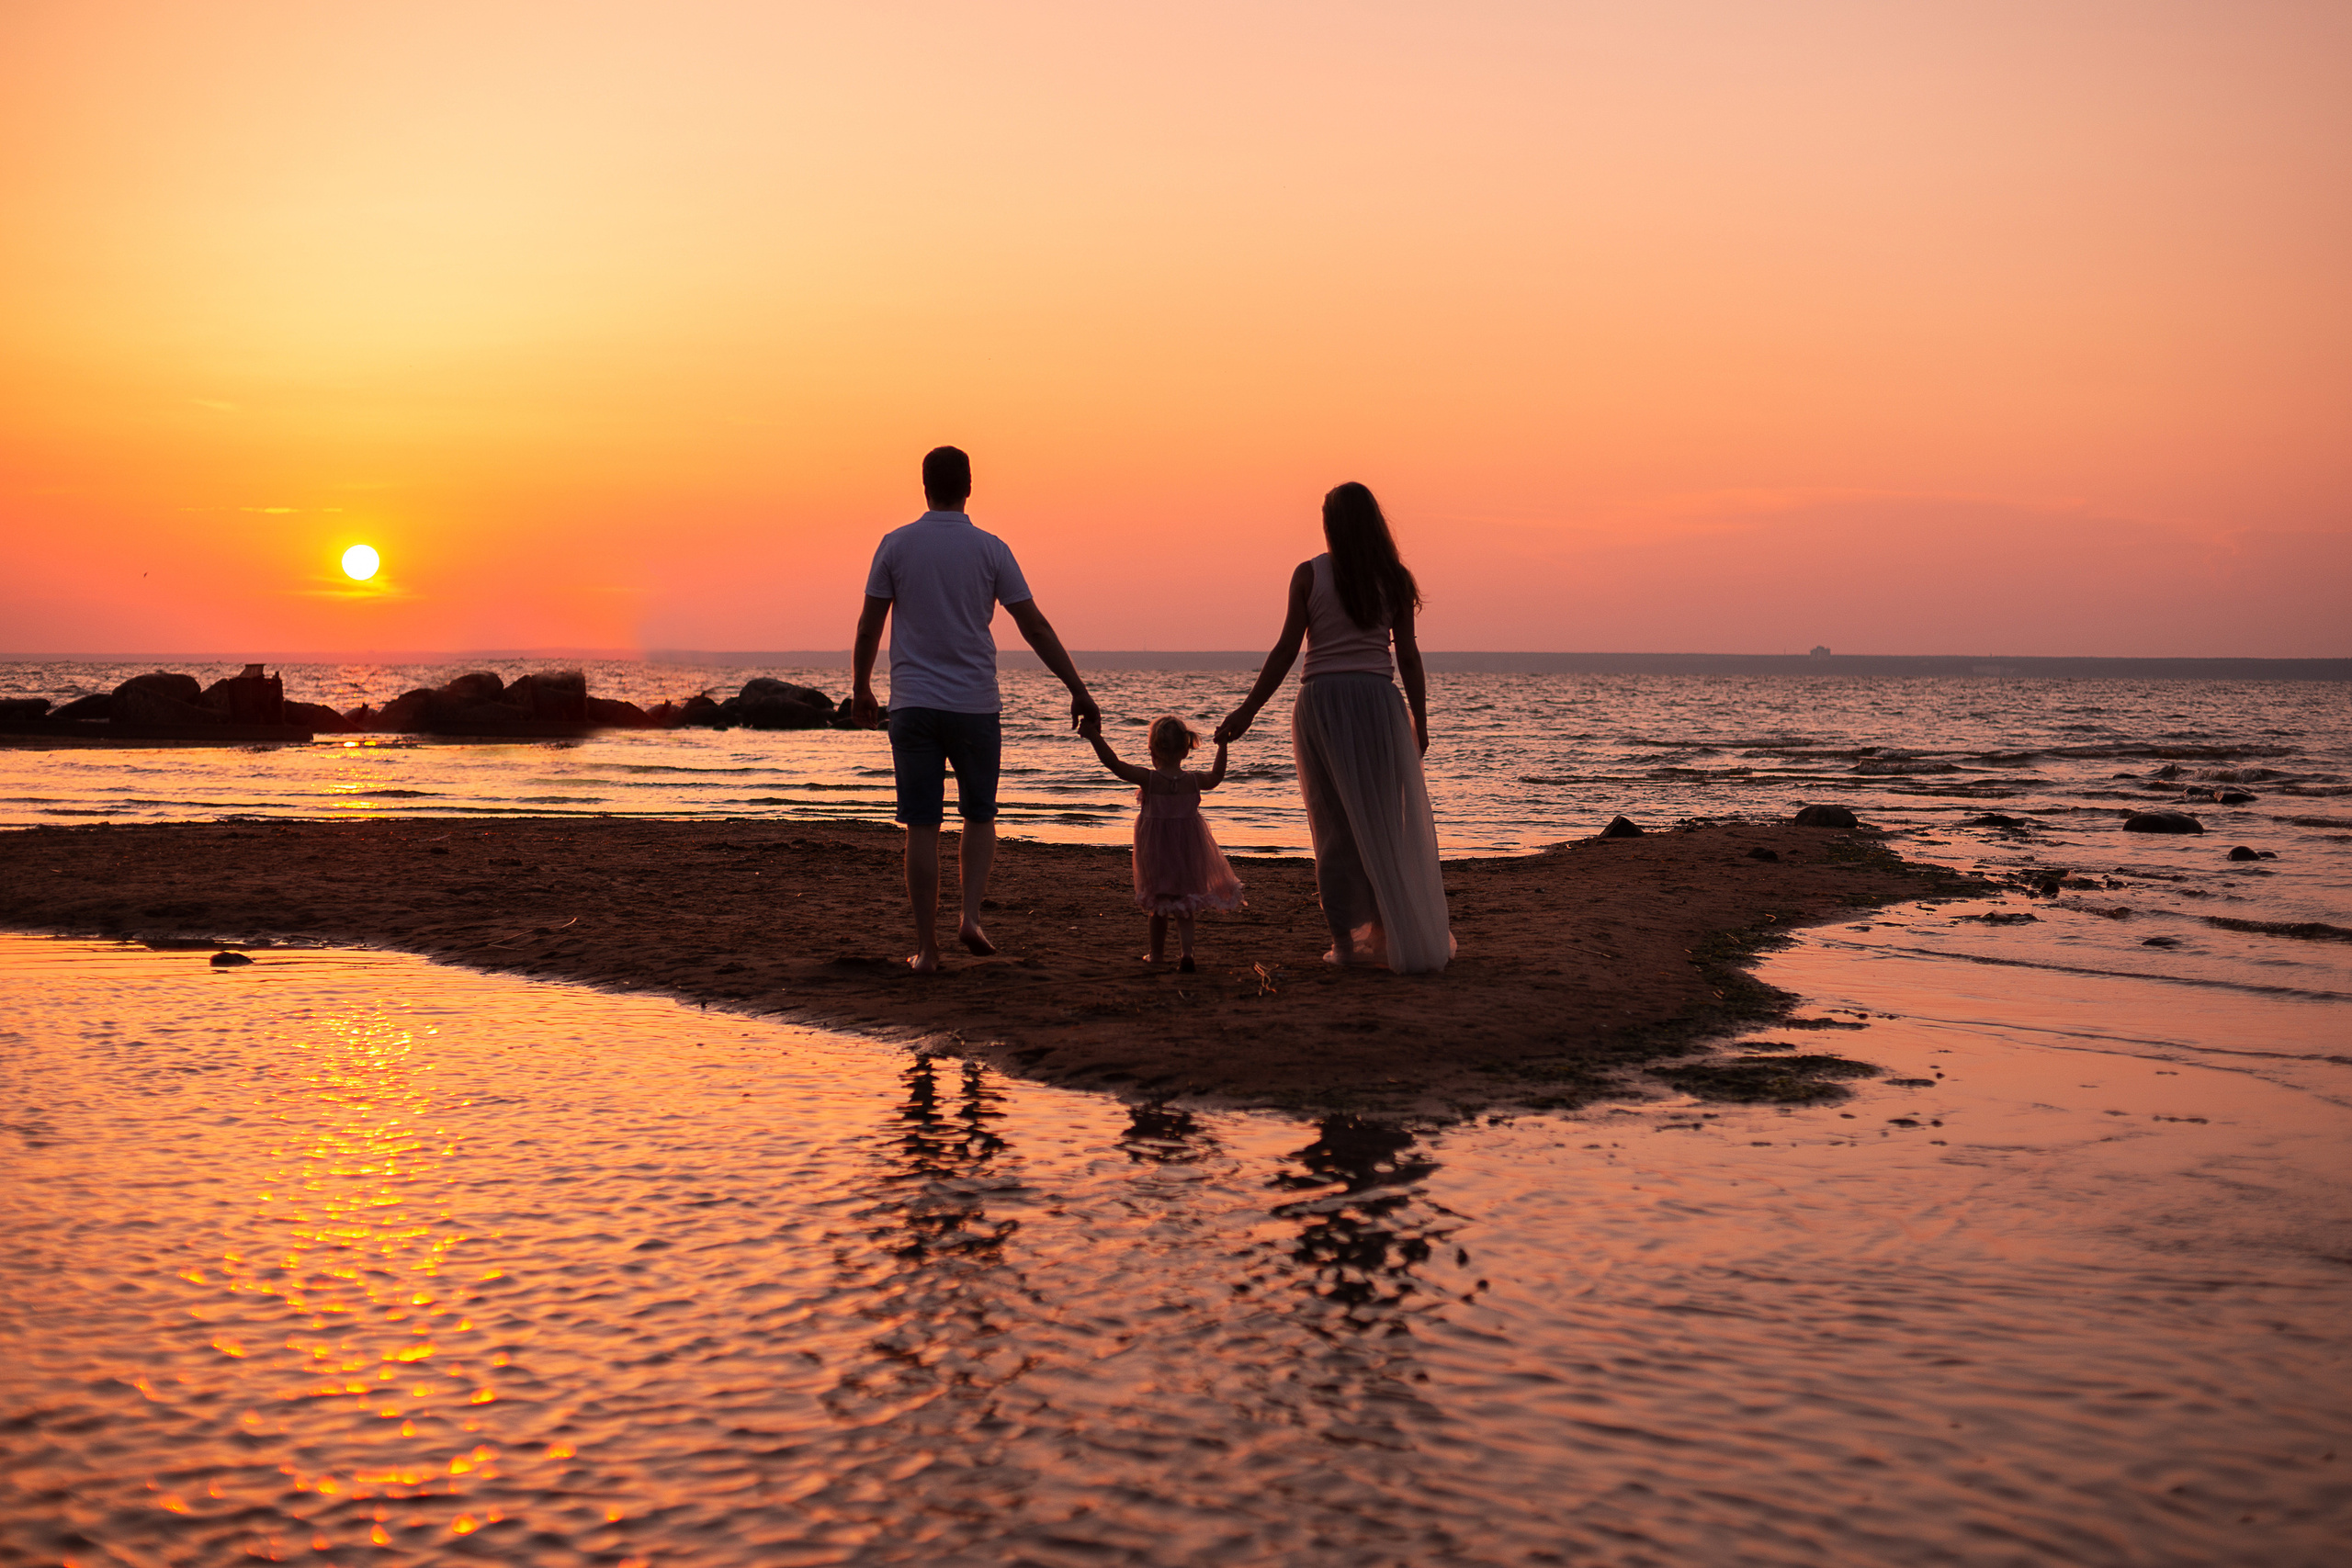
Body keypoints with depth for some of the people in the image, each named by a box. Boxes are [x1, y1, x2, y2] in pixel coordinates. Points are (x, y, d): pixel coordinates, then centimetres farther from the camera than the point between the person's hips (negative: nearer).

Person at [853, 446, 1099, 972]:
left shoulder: (895, 545, 0)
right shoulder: (989, 549, -1)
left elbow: (869, 626, 4)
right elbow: (1035, 626, -2)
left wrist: (861, 688, 18)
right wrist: (1078, 690, 3)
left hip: (912, 706, 0)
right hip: (975, 706, 0)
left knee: (922, 827, 3)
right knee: (979, 817, 17)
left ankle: (926, 948, 4)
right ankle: (971, 916, -1)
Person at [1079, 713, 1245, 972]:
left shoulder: (1149, 779, -17)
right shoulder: (1194, 781, -8)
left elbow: (1114, 763, -23)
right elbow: (1217, 776, 12)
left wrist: (1094, 737, -23)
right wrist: (1222, 746, 23)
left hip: (1156, 852, -2)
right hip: (1188, 851, 2)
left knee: (1159, 904, 16)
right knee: (1184, 906, 12)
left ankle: (1157, 953, 27)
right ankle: (1186, 951, -6)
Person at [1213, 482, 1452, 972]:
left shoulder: (1309, 575, -1)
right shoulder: (1394, 579, 3)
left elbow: (1286, 651, -3)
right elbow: (1408, 656, 3)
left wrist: (1248, 710, 3)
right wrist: (1420, 721, 10)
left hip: (1320, 701, 0)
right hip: (1376, 699, 0)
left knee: (1334, 823, 7)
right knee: (1384, 820, 10)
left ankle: (1344, 939, 7)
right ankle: (1389, 934, 11)